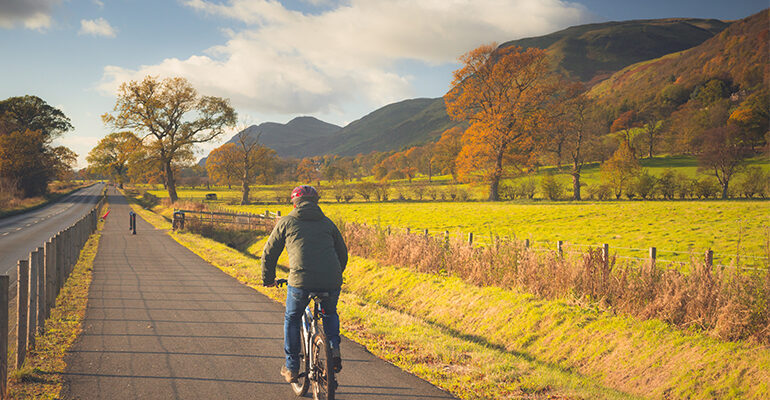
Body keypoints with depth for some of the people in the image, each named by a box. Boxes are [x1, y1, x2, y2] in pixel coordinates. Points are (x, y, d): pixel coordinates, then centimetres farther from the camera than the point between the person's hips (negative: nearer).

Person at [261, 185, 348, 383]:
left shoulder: (287, 222, 13)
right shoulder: (327, 223, 20)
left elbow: (269, 253, 17)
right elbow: (343, 253, 27)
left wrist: (268, 279, 33)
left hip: (301, 280, -2)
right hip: (331, 281, 2)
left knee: (292, 320, 23)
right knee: (330, 314, 32)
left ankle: (291, 368, 24)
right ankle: (334, 350, 9)